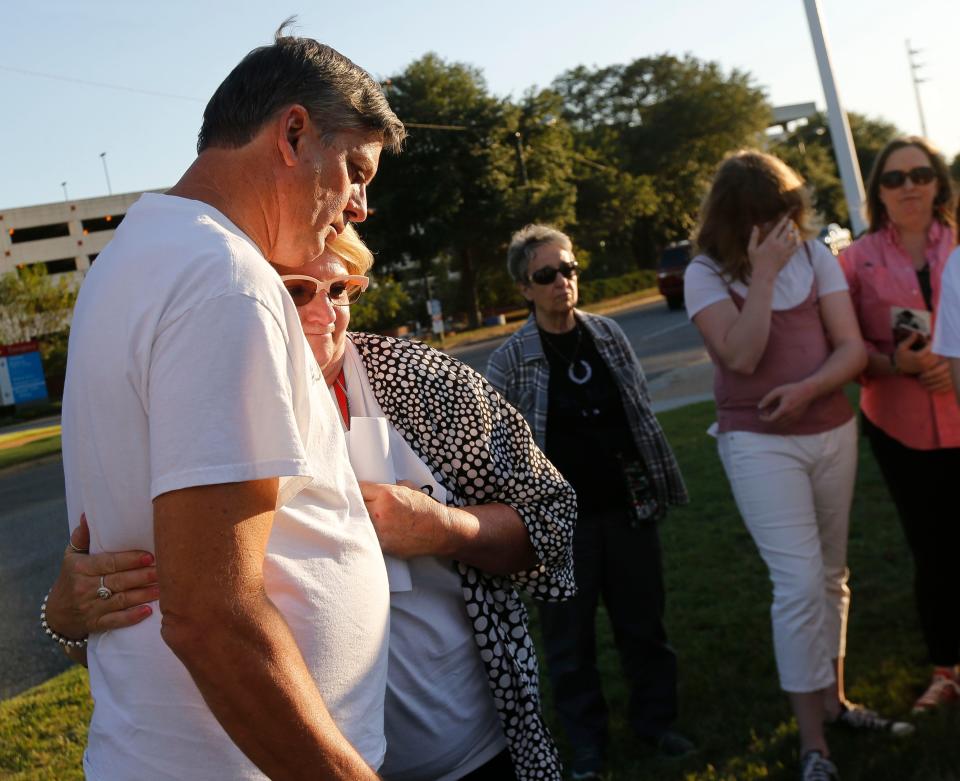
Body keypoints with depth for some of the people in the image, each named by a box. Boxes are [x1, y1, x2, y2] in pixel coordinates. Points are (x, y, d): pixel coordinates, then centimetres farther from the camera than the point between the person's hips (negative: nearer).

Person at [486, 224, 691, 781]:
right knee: (571, 637, 9)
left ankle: (656, 720, 34)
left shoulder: (609, 334, 4)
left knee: (644, 622, 14)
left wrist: (662, 484, 10)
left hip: (628, 506, 3)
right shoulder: (510, 361, -9)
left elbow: (643, 413, 12)